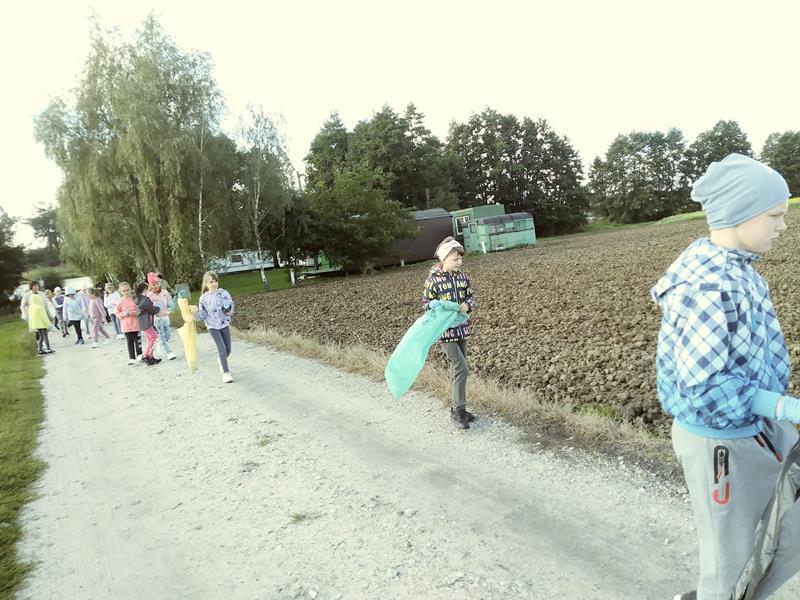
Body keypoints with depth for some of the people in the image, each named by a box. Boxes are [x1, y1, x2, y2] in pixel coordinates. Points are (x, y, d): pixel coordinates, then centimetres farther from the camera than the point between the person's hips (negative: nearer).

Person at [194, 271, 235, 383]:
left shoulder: (223, 293, -6)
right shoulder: (204, 298, -6)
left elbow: (231, 304, -1)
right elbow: (203, 313, -1)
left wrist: (229, 310, -21)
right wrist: (196, 315, -20)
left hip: (224, 324, 2)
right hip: (212, 326, -2)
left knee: (228, 350, 8)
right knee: (222, 348, -13)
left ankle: (220, 360, 44)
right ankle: (226, 373, -1)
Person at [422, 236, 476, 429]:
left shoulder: (462, 276, 4)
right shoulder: (433, 280, -11)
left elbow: (471, 296, 13)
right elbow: (426, 303, -5)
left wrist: (468, 305, -9)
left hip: (461, 329, 6)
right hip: (445, 331, -6)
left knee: (459, 369, 13)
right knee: (462, 369, -11)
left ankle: (457, 407, 27)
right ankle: (458, 411, 3)